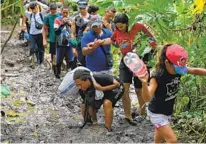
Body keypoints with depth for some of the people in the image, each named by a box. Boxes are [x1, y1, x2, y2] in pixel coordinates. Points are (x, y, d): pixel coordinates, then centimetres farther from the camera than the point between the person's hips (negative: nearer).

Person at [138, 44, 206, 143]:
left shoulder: (178, 70, -13)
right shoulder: (157, 77, -31)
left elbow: (196, 70, -2)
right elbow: (147, 98, -40)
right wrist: (144, 83, -59)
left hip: (167, 111, 7)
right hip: (157, 113, -7)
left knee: (159, 140, 23)